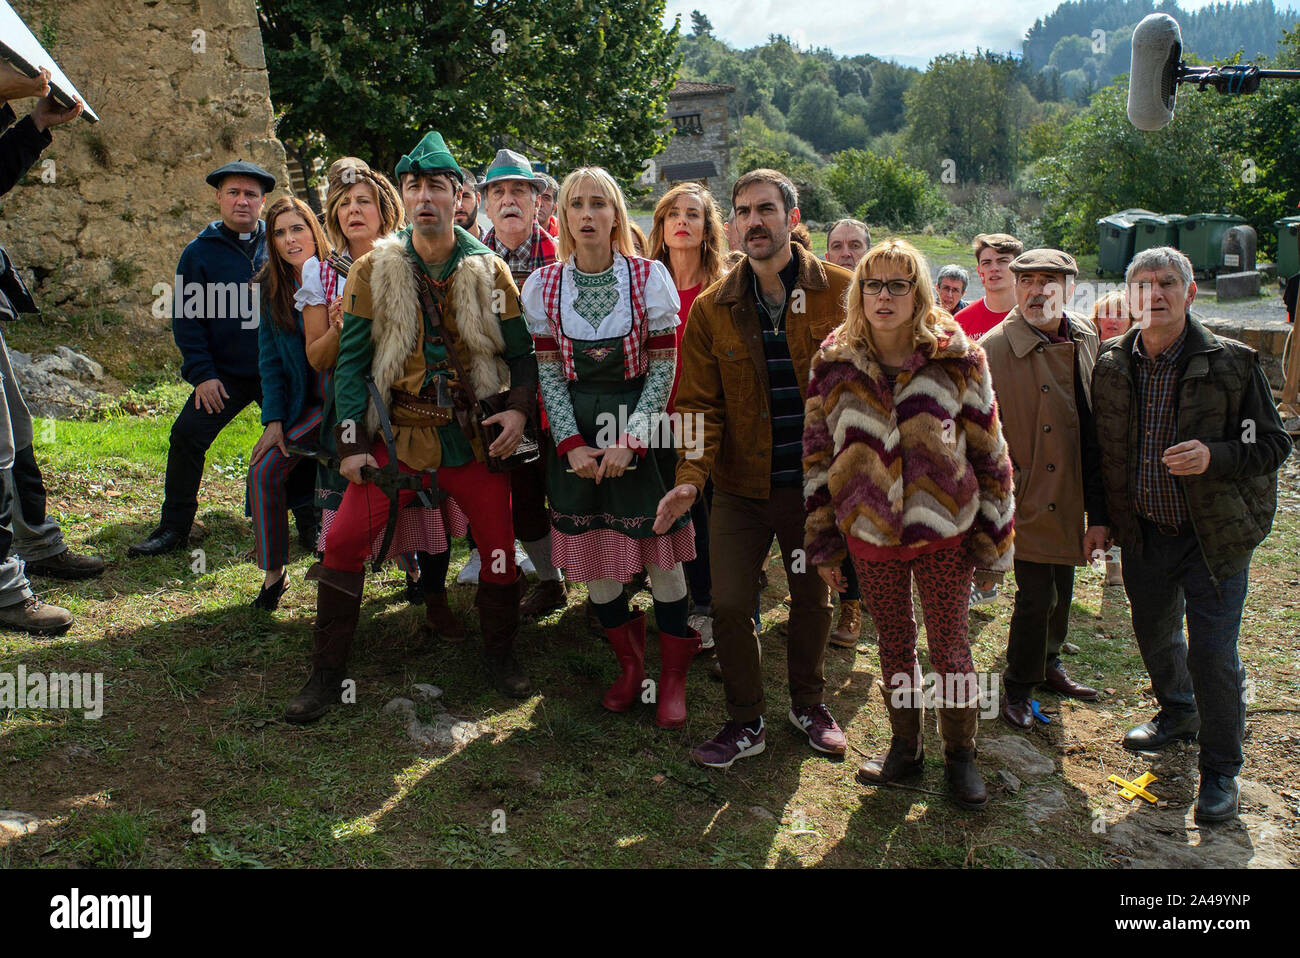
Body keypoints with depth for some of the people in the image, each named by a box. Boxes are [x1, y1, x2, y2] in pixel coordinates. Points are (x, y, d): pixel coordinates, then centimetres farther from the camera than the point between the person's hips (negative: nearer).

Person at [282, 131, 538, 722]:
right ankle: (327, 674, 7)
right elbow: (351, 360, 1)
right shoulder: (373, 269, 0)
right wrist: (351, 442, -6)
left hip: (476, 437, 1)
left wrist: (519, 408, -11)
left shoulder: (488, 271, 1)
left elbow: (520, 352, 7)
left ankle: (500, 656, 27)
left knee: (500, 545, 3)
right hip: (400, 437, 0)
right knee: (345, 540, -9)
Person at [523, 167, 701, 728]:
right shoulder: (544, 286, 2)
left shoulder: (650, 278, -4)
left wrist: (630, 440, -13)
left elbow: (663, 367, -4)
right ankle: (629, 664, 26)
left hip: (641, 427, -2)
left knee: (661, 556, -1)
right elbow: (548, 371, 2)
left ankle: (673, 677, 15)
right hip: (576, 436, 2)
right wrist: (571, 443, -9)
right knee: (593, 556, 6)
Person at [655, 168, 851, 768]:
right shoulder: (711, 309, 0)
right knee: (729, 604, 0)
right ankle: (746, 722, 21)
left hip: (817, 482, 0)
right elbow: (698, 403, -1)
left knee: (813, 598, 14)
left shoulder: (839, 292, -4)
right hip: (740, 485, 1)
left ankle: (808, 703, 39)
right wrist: (690, 475, -16)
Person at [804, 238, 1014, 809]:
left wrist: (992, 541, -3)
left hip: (945, 528, -2)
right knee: (893, 645, 16)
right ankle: (904, 748, 35)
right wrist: (823, 544, 3)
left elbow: (989, 452, -3)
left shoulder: (957, 357, -7)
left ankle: (960, 755, 30)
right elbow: (817, 452, 3)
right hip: (870, 530, 2)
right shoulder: (834, 361, -2)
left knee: (949, 647, 9)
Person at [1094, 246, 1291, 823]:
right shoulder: (1111, 365, -2)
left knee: (1212, 652, -3)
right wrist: (1102, 516, 6)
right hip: (1143, 533, 4)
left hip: (1213, 536, -4)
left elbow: (1273, 444, -10)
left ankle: (1220, 770, 18)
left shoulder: (1232, 364, -13)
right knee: (1154, 635, 20)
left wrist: (1214, 457, -28)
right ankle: (1178, 715, 49)